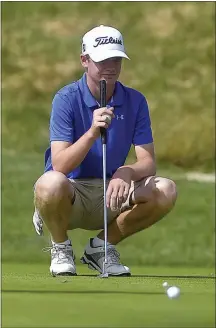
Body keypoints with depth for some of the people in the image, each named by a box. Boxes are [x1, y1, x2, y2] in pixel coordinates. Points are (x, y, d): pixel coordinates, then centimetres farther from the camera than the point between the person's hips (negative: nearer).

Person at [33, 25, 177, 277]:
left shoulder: (135, 101, -1)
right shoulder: (67, 98, -12)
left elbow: (148, 161, -7)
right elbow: (60, 165, -22)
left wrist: (126, 172, -30)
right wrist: (92, 133, -38)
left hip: (111, 193, 4)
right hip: (69, 197, -4)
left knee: (165, 191, -22)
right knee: (51, 184, -39)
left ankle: (101, 246, 1)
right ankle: (60, 248, -5)